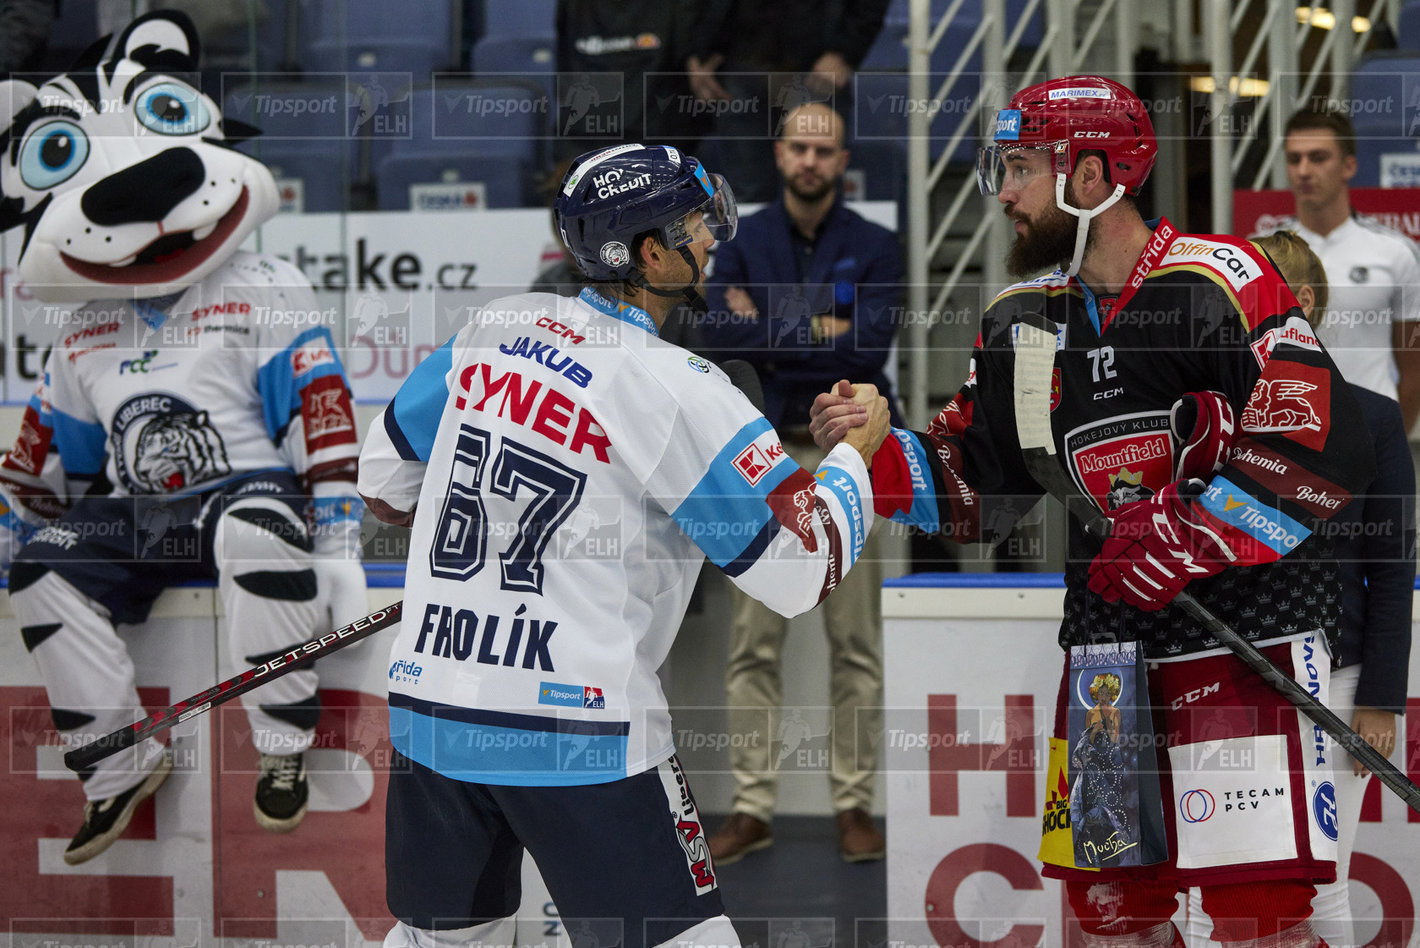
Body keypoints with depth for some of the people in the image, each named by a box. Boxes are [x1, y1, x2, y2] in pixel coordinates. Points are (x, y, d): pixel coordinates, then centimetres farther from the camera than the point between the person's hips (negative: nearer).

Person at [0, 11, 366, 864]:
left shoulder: (267, 296, -3)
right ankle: (121, 760, -9)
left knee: (258, 532, -39)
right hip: (134, 520, 6)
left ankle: (284, 748, -27)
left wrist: (339, 551, -19)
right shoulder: (85, 337, 14)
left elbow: (325, 427, -11)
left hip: (252, 494, -5)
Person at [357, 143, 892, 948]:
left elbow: (386, 480, 19)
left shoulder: (496, 329, 7)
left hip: (431, 714, 6)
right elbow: (804, 572, -8)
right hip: (578, 730, -6)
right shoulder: (680, 392, -11)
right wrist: (857, 451, 8)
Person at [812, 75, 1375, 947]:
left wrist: (1184, 542, -22)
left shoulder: (1218, 285, -12)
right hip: (1107, 637, 7)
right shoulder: (1023, 322, 11)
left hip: (1249, 640, -7)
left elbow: (1325, 450, -19)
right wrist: (875, 451, -2)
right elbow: (972, 479, 16)